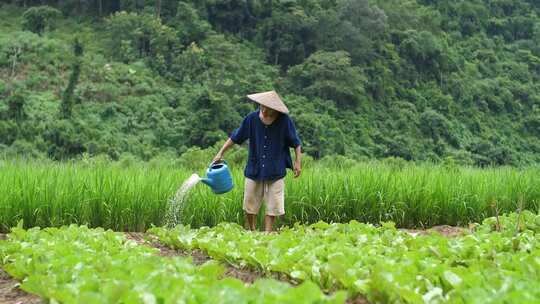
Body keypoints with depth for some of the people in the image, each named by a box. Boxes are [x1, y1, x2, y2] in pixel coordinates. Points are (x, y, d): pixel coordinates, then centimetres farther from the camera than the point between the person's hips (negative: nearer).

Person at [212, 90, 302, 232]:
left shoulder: (284, 121, -10)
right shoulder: (252, 118, -7)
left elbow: (295, 143, 2)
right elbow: (235, 137, 4)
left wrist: (298, 162, -2)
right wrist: (221, 153, 2)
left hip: (275, 173, -2)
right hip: (254, 171, 2)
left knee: (273, 207, 0)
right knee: (249, 207, 8)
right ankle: (251, 232, 28)